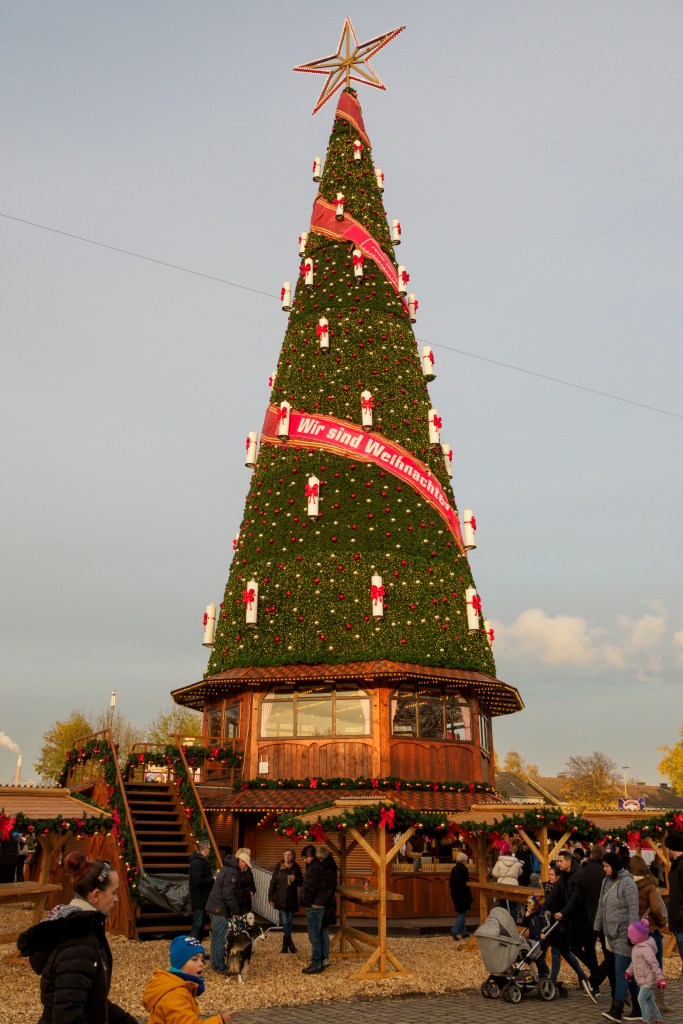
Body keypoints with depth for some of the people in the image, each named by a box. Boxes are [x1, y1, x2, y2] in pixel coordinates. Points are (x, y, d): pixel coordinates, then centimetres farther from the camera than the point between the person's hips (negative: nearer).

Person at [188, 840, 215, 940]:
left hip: (202, 898, 11)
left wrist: (212, 877, 5)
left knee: (201, 923, 16)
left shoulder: (202, 860, 13)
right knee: (198, 924, -6)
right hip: (198, 899, -11)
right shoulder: (197, 862, -21)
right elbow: (198, 881, -27)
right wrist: (213, 879, -17)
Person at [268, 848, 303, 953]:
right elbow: (273, 882, 3)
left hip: (292, 900, 1)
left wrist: (295, 879, -15)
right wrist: (271, 897, -2)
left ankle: (285, 946, 18)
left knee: (289, 922, 7)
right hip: (281, 899, -1)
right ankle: (290, 943, 3)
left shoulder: (296, 868, 2)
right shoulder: (279, 868, 1)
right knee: (285, 922, -8)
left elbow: (301, 883, 7)